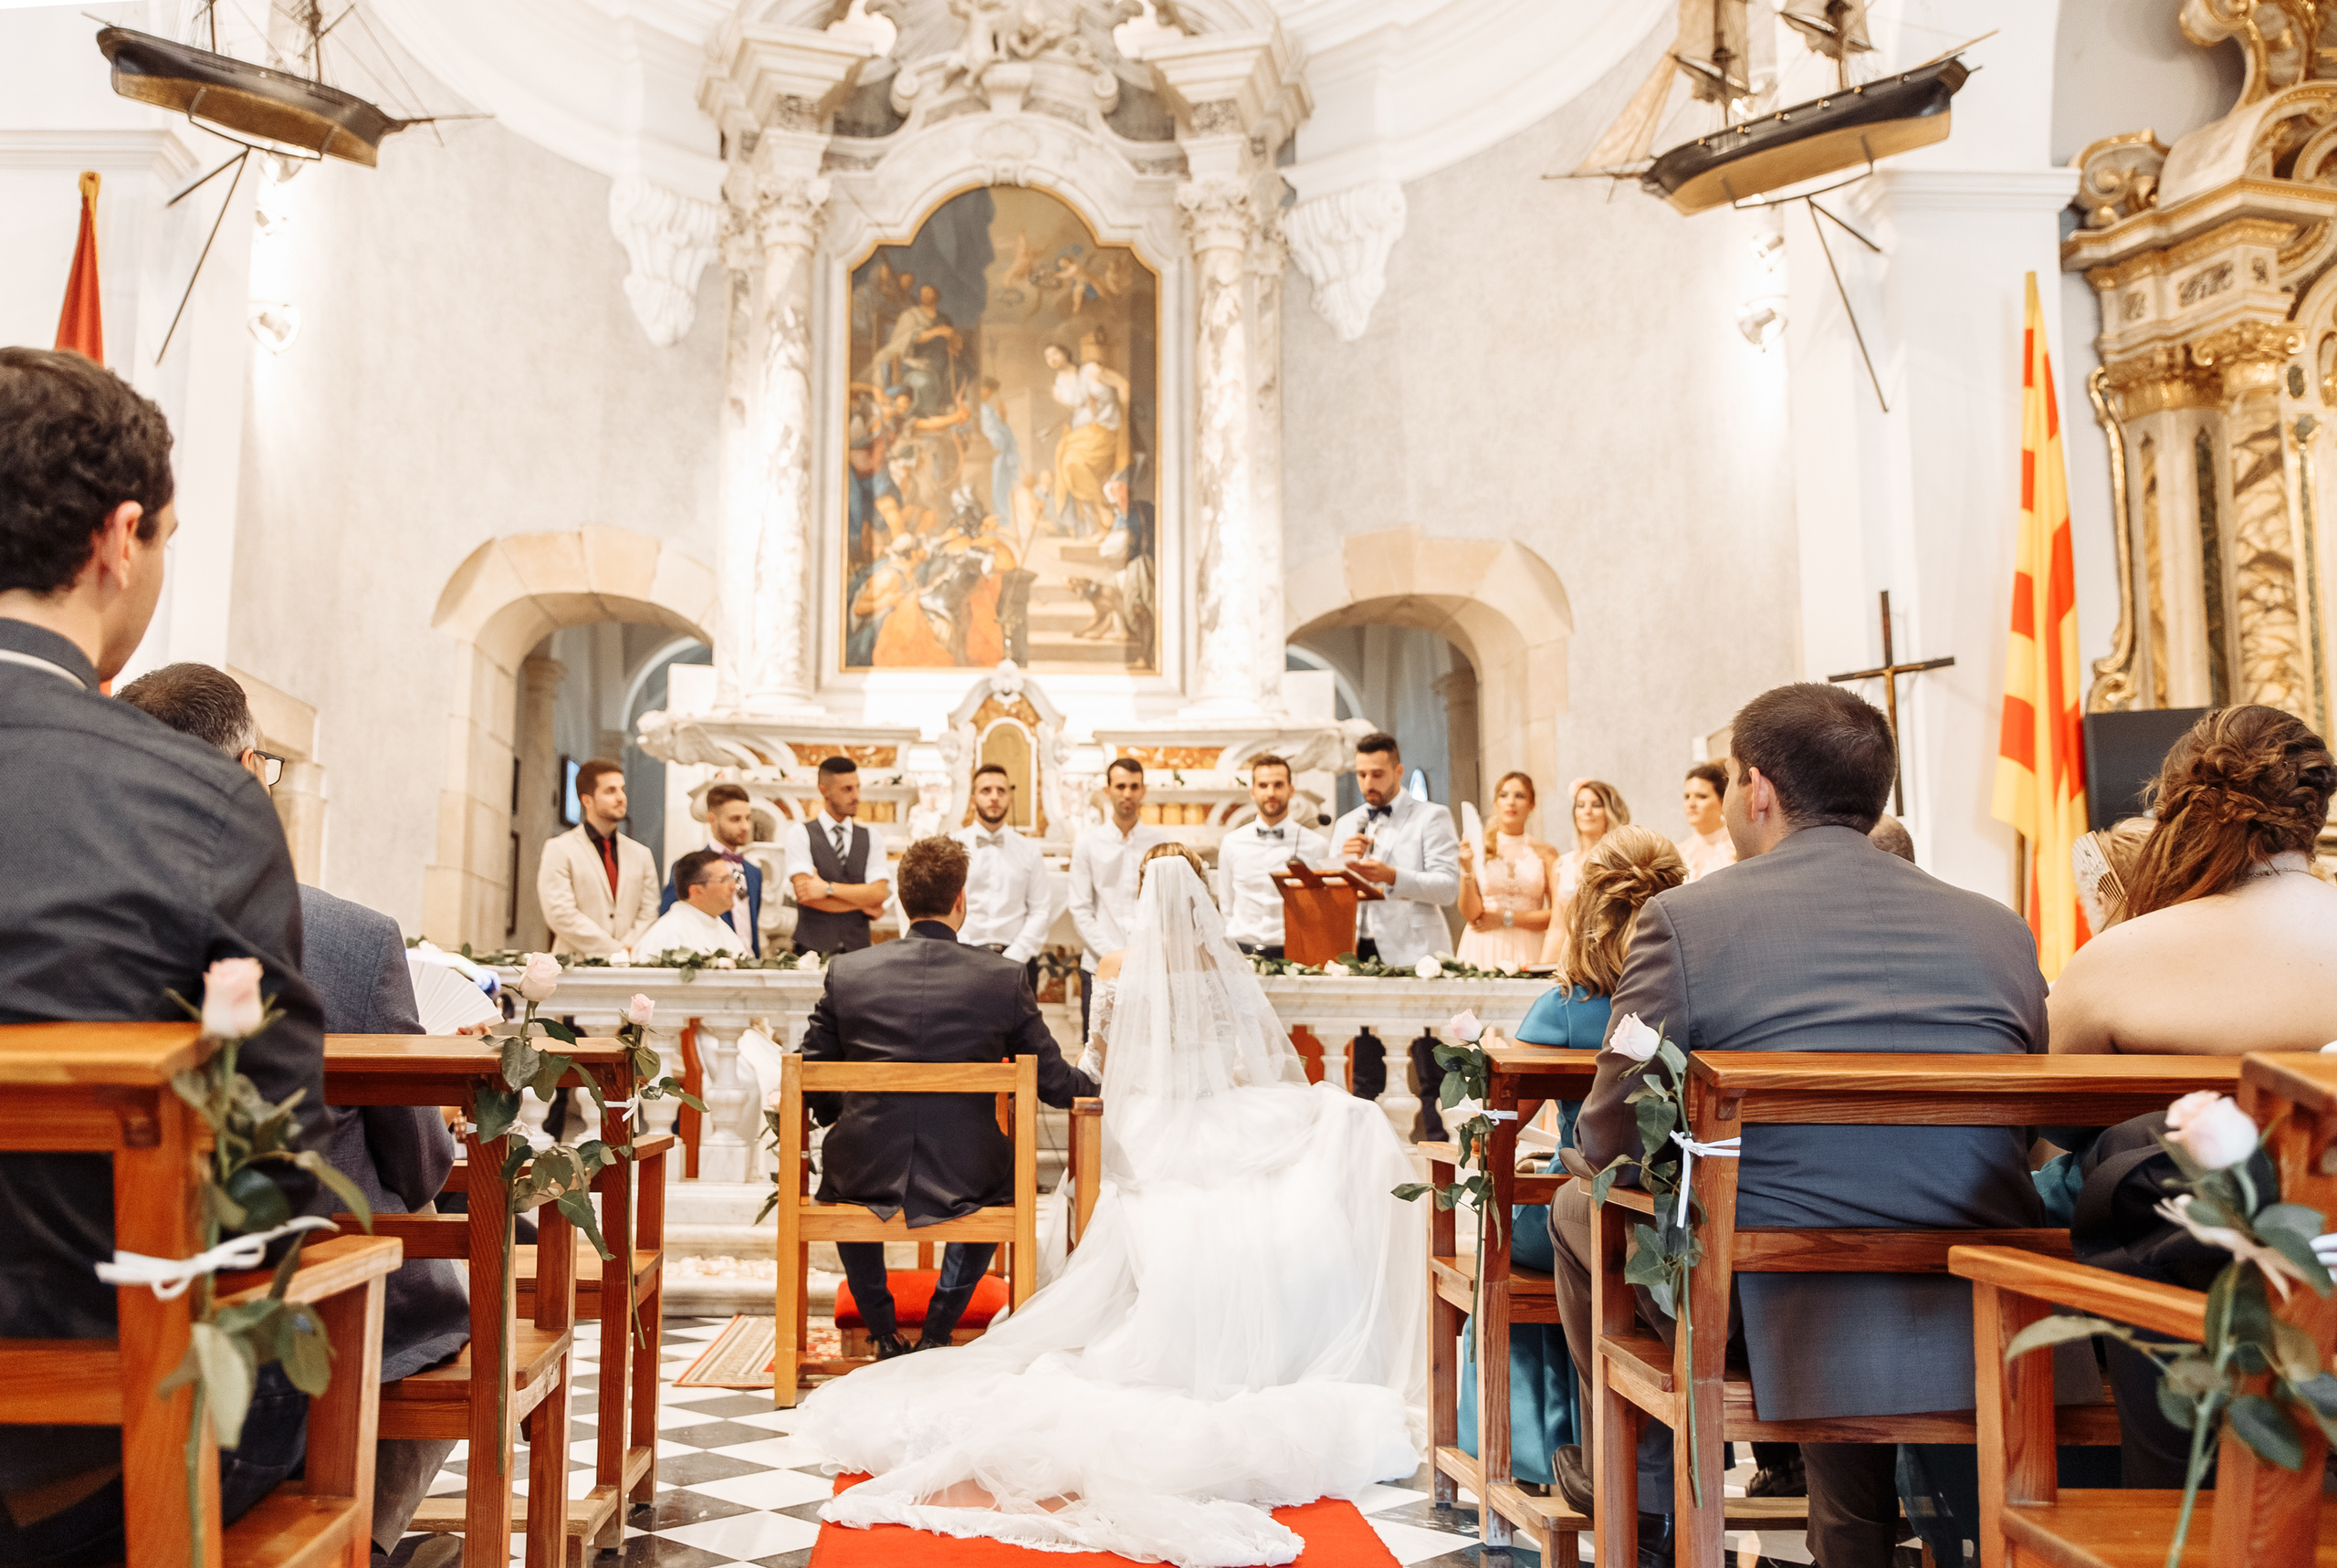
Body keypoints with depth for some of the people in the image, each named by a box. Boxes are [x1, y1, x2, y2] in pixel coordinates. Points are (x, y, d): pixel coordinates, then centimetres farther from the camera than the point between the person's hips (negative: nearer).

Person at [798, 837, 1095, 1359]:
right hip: (965, 1179, -1)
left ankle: (886, 1338, 35)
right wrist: (1100, 1085, 23)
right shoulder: (1004, 979, -7)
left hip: (867, 1175, 1)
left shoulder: (846, 971, -4)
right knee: (1003, 1176, 35)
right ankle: (937, 1332, 29)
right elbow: (1054, 1083, 1)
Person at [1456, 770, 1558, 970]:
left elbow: (1557, 915, 2)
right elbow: (1470, 914, -1)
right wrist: (1467, 869, -14)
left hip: (1527, 951, 0)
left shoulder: (1545, 853, 6)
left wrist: (1506, 918, -2)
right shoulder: (1476, 849, 4)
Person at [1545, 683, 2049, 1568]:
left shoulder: (1686, 920, -10)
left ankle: (1640, 1479, 41)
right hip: (1988, 1339, 5)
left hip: (1778, 1323, -4)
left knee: (1579, 1204, 22)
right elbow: (2021, 1136, 15)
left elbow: (1610, 1144, -4)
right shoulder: (2000, 928, 3)